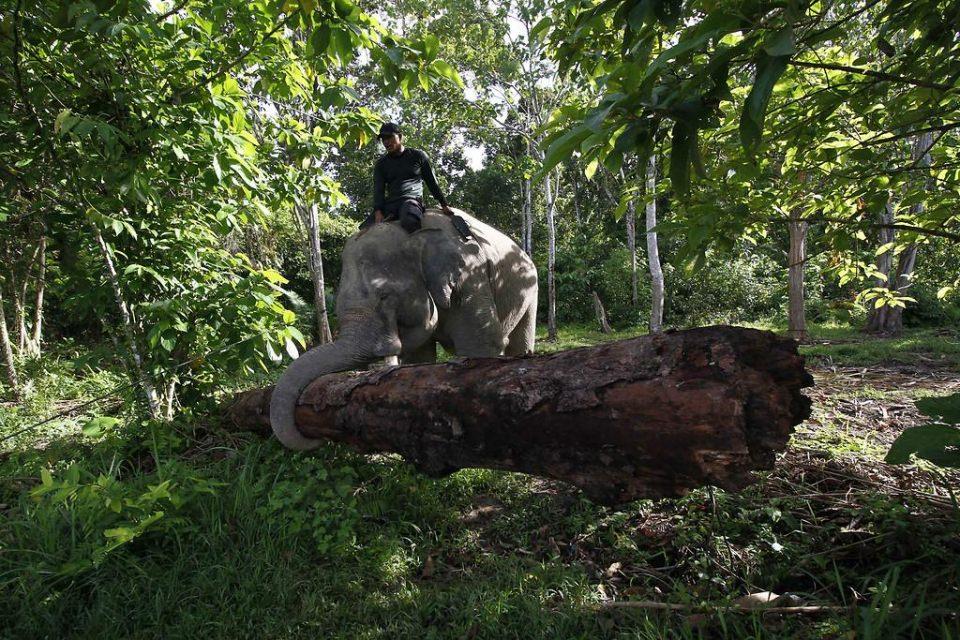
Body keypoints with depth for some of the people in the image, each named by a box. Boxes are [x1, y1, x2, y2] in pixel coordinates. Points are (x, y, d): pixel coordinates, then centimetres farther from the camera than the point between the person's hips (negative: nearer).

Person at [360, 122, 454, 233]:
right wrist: (378, 211, -12)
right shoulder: (381, 164, 19)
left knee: (410, 221, -43)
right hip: (390, 203, 4)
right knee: (364, 229, -22)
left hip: (412, 199, -4)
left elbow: (432, 182, 16)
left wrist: (444, 204, 11)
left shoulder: (417, 156, 13)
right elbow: (378, 189, 7)